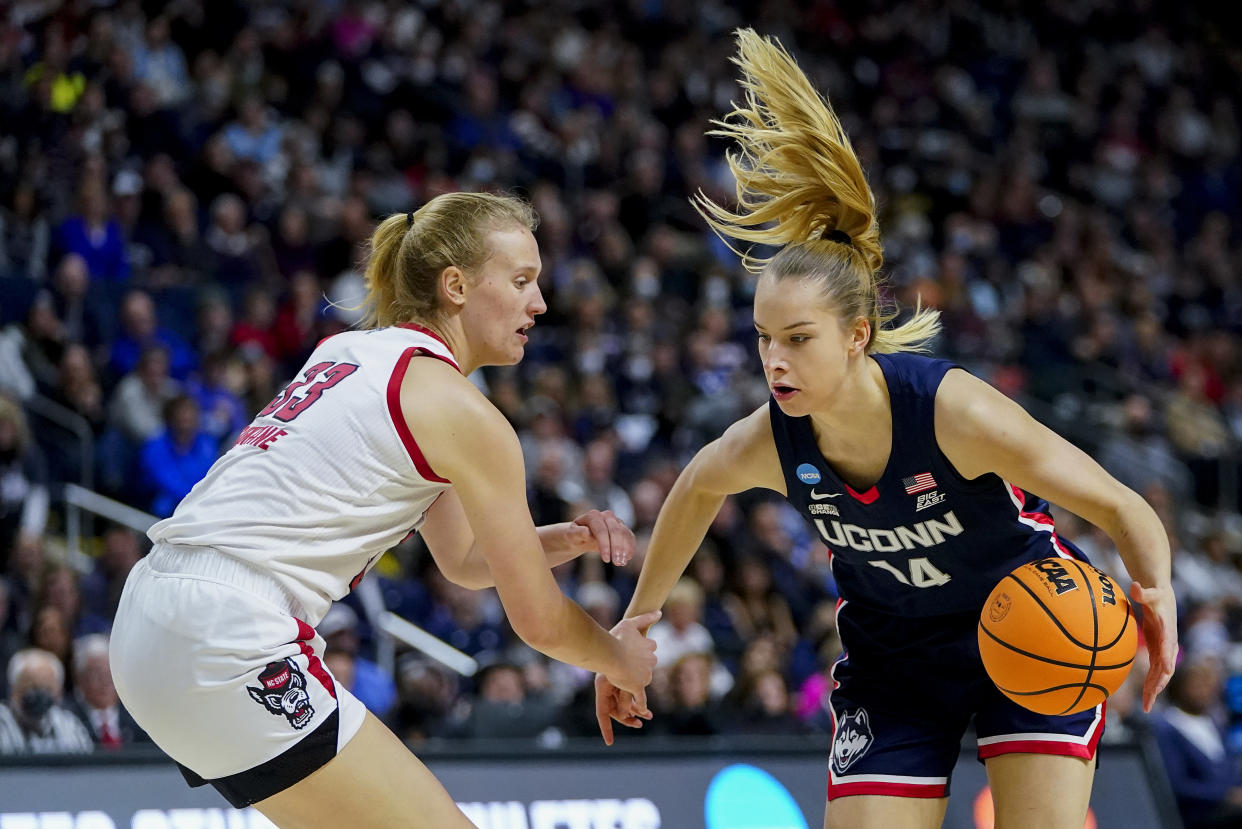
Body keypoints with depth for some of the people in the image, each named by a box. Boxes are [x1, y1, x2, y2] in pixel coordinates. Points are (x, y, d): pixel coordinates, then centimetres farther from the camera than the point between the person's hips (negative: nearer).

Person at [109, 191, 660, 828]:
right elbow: (538, 619, -1)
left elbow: (464, 559, 28)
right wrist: (618, 657, 18)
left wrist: (570, 538, 12)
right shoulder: (461, 412, -7)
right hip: (227, 648, -10)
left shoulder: (354, 353, 19)